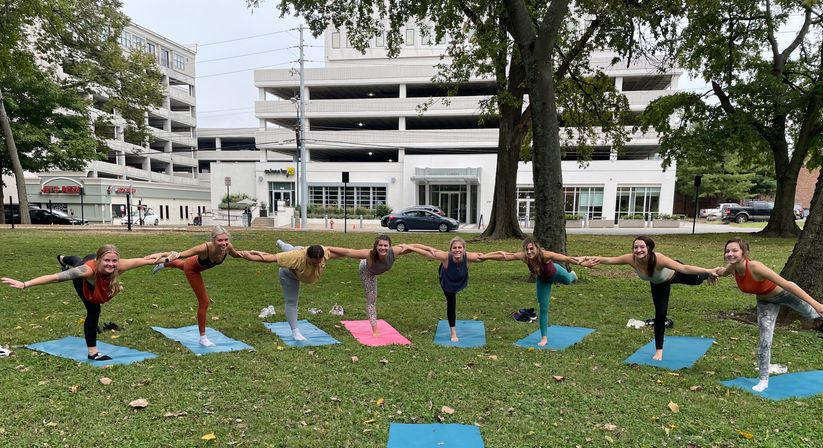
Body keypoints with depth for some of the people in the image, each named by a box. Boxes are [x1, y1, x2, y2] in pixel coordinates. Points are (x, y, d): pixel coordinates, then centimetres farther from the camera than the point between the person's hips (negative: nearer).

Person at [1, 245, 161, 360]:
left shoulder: (119, 266, -45)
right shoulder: (88, 269, -51)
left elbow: (145, 260, -34)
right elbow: (55, 277, -49)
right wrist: (24, 284, -53)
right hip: (83, 280, -3)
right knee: (94, 312, -8)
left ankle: (63, 259, 76)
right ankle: (92, 351, 8)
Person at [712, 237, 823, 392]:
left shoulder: (755, 267, -43)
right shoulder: (732, 268, -24)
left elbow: (787, 284, -40)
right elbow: (722, 272, 3)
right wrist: (717, 272, -20)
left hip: (785, 293, -5)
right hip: (765, 301, 5)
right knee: (764, 340, 5)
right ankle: (764, 381, 15)